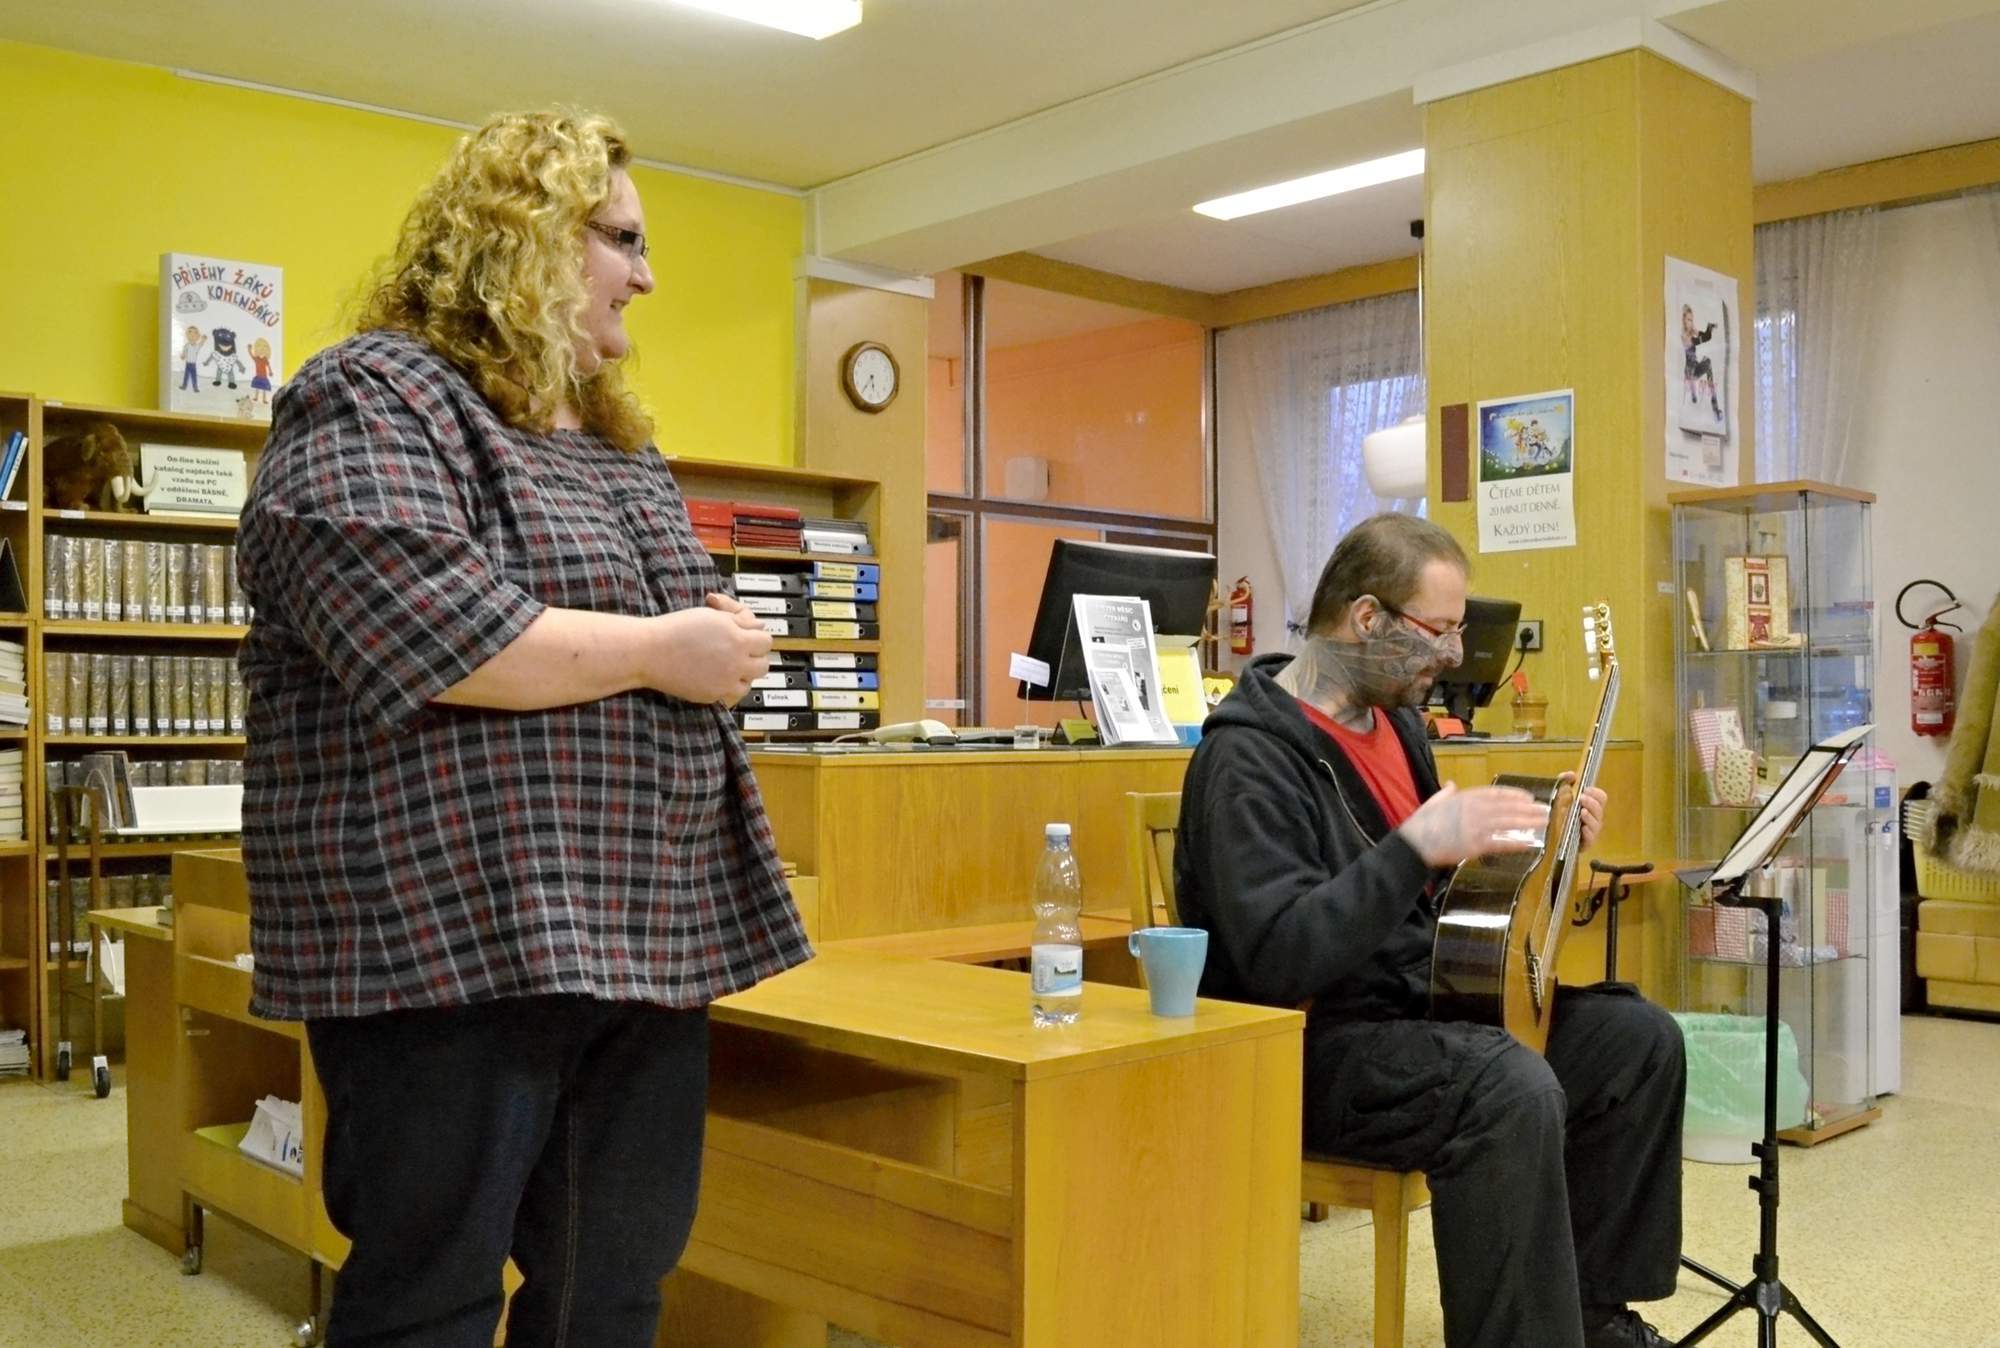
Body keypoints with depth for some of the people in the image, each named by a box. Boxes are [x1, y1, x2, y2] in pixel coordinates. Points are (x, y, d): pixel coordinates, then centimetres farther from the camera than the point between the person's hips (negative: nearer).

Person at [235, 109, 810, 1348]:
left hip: (646, 938, 8)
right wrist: (657, 652, -16)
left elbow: (677, 615, 28)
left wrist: (719, 648, 4)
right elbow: (409, 626, -23)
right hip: (455, 935, -8)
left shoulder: (616, 436, 20)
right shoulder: (376, 396, -7)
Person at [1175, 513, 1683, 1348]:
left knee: (1640, 1038, 5)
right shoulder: (1250, 757, -20)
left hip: (1417, 1003, 10)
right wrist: (1417, 845, -36)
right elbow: (1279, 958, -31)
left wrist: (1535, 840, 4)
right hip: (1309, 1045, -9)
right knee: (1514, 1091, -33)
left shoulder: (1392, 715, 9)